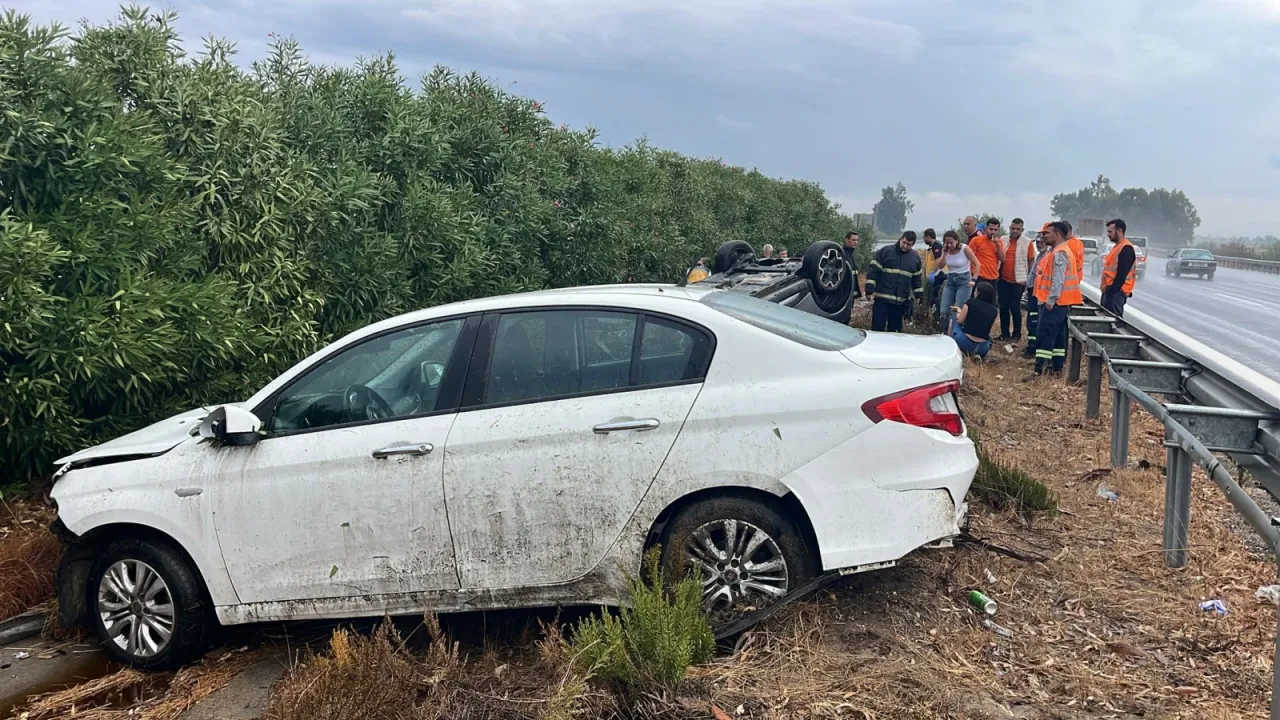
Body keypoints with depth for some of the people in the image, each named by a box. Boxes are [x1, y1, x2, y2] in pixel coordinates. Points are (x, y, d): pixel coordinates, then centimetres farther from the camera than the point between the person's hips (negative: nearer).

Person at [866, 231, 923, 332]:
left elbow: (917, 278, 19)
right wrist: (870, 290, -12)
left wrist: (918, 295, 13)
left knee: (895, 329, 10)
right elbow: (873, 271, -5)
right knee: (878, 327, -5)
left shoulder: (915, 257, 10)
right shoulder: (885, 251, -3)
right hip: (881, 298, -4)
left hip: (901, 301, 4)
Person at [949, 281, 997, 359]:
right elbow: (987, 329, 17)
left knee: (954, 319, 23)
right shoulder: (993, 310, 9)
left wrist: (959, 310, 26)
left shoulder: (970, 302, 0)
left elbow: (960, 320, 4)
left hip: (965, 343, -4)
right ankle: (979, 355, 19)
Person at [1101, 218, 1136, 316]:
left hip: (1116, 292, -10)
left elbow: (1122, 273, -21)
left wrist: (1112, 290, -21)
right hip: (1111, 290, 10)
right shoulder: (1117, 247, 18)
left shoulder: (1126, 249, -15)